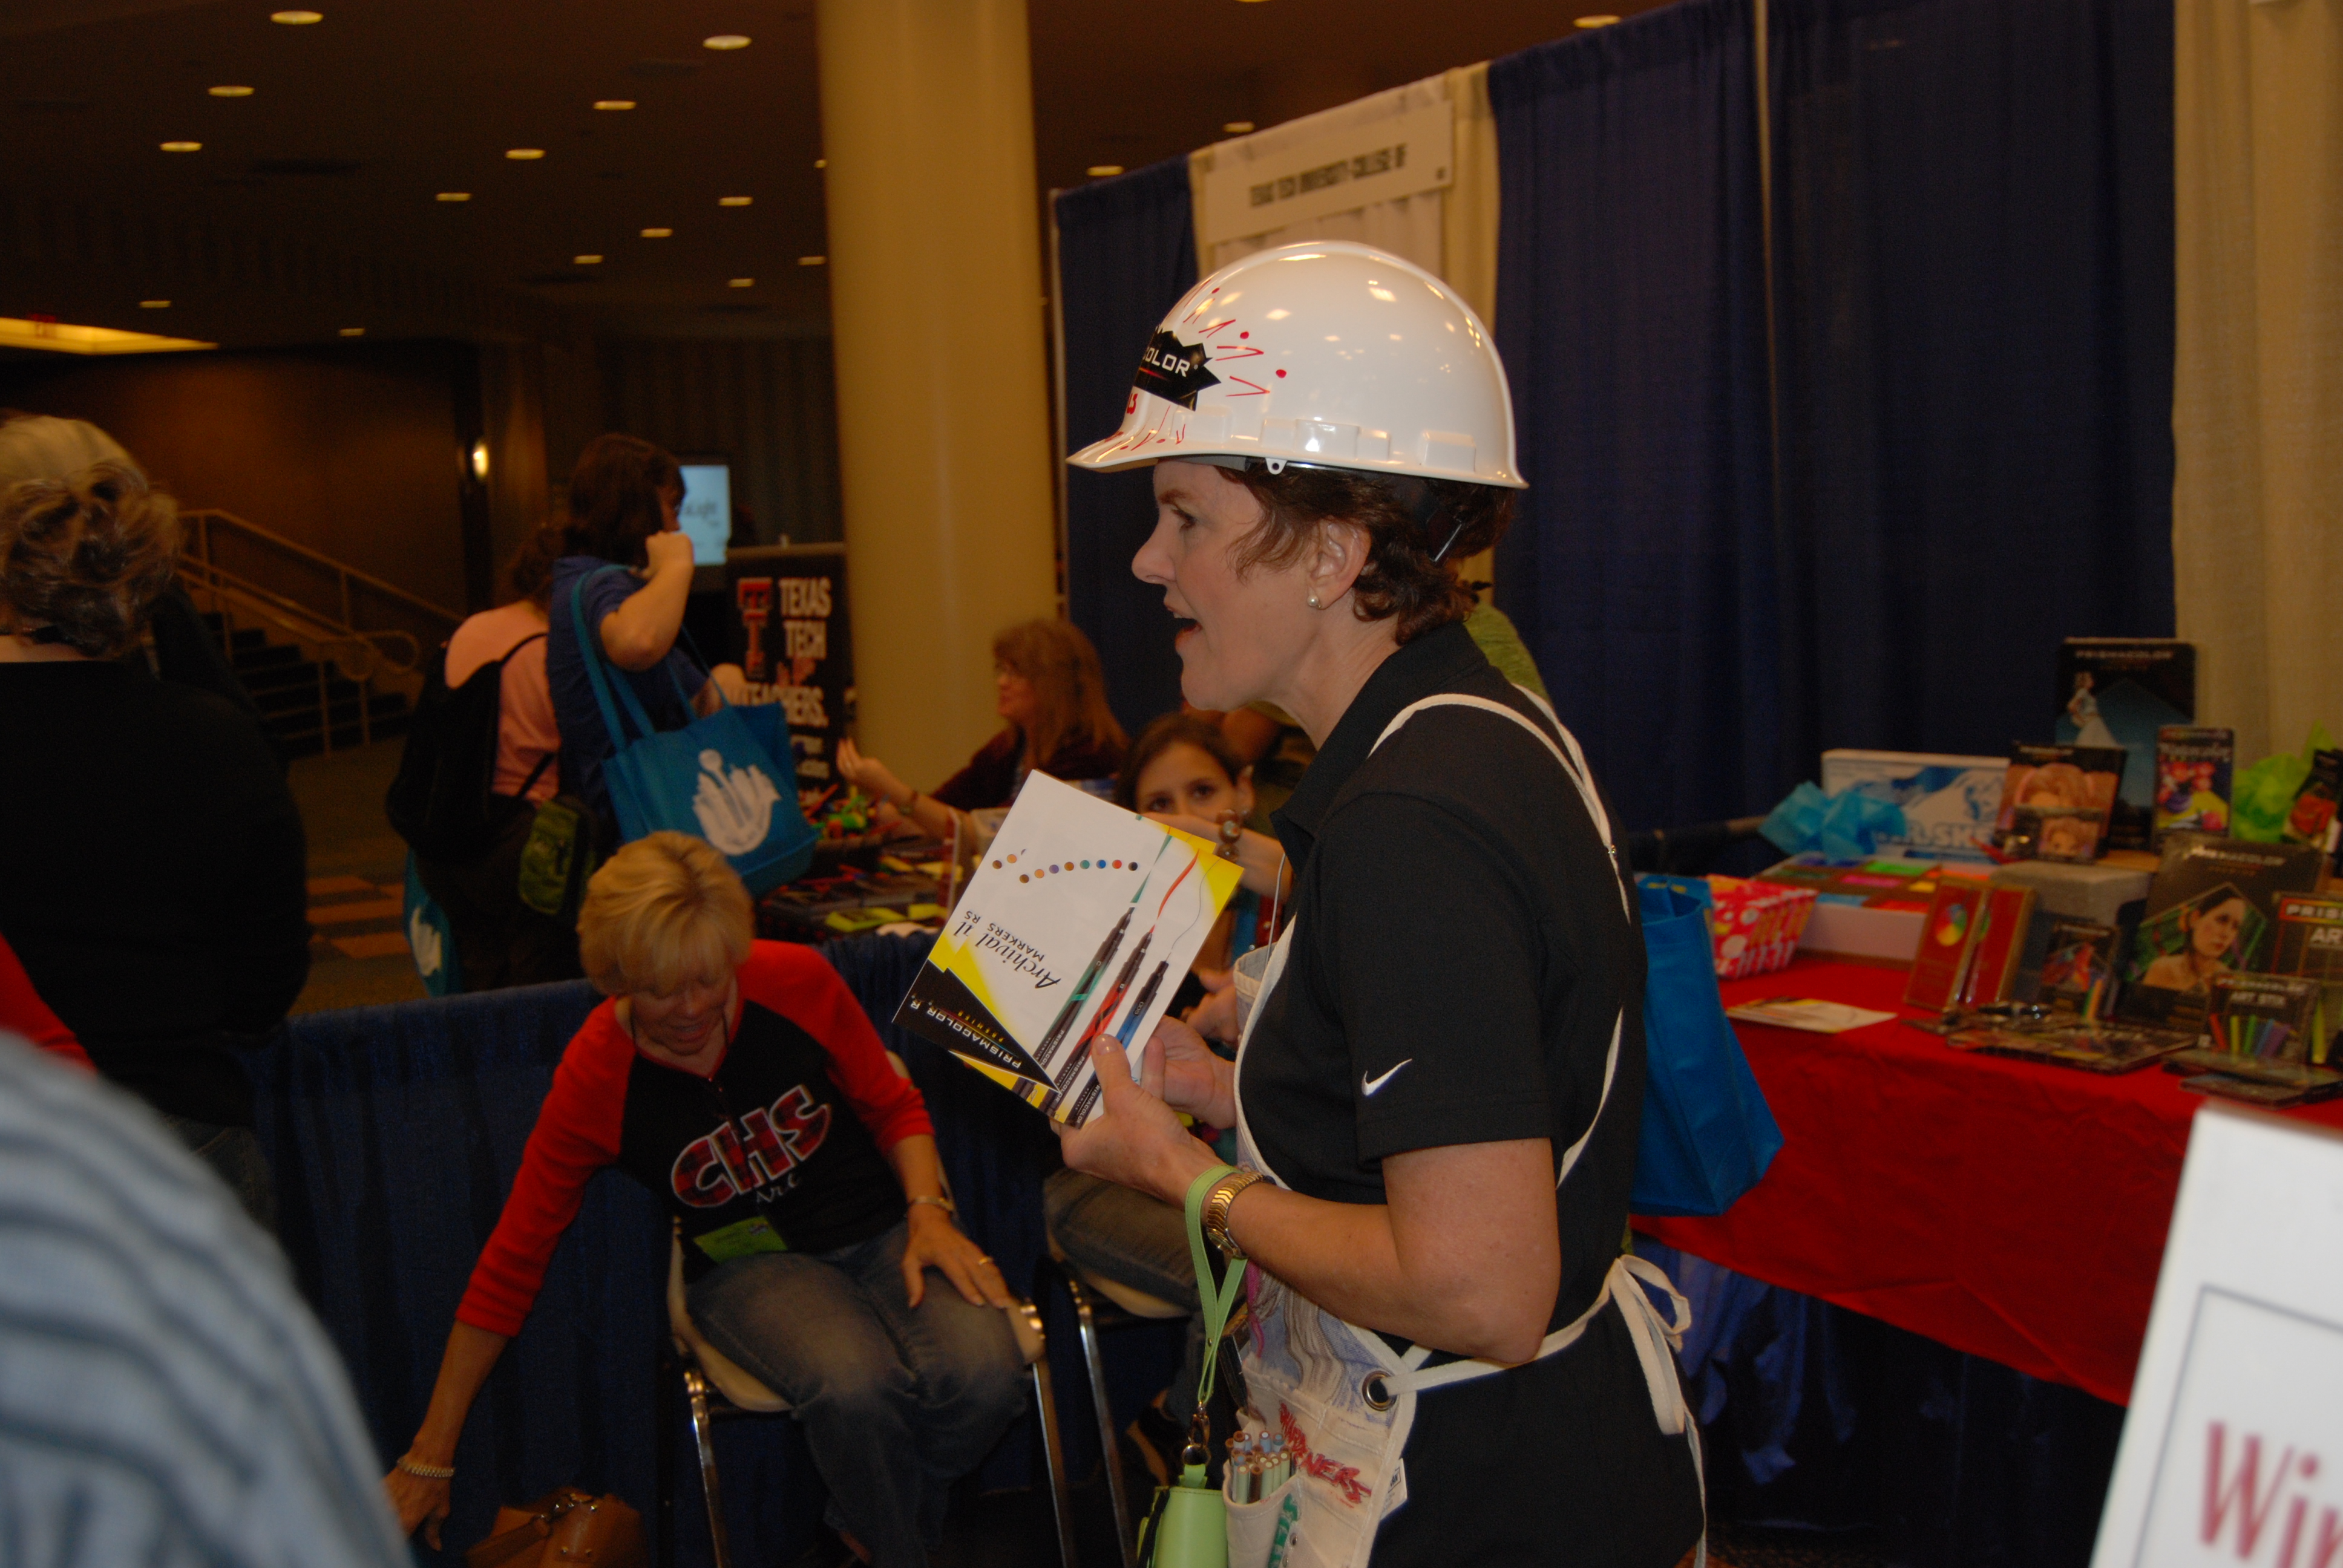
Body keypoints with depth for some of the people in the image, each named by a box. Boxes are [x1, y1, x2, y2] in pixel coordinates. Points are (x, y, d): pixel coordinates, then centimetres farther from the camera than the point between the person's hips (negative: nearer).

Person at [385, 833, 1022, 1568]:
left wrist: (928, 1212, -13)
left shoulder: (796, 982, -12)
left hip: (880, 1231, 2)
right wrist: (430, 1458, -3)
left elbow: (893, 1106, 6)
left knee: (981, 1374, -28)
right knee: (852, 1384, -36)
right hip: (748, 1266, -2)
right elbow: (510, 1265, -7)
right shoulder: (597, 1079, -14)